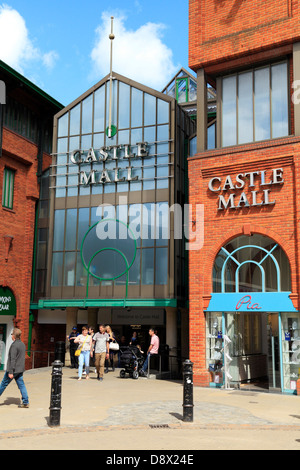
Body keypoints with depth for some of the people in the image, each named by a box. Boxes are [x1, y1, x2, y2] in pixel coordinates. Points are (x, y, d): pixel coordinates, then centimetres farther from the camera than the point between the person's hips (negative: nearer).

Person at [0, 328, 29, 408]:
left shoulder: (14, 345, -17)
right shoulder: (22, 344, 10)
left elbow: (13, 359, -20)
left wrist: (11, 372, -20)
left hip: (13, 369, -8)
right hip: (20, 369, 8)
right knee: (21, 385, 5)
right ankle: (25, 402, 2)